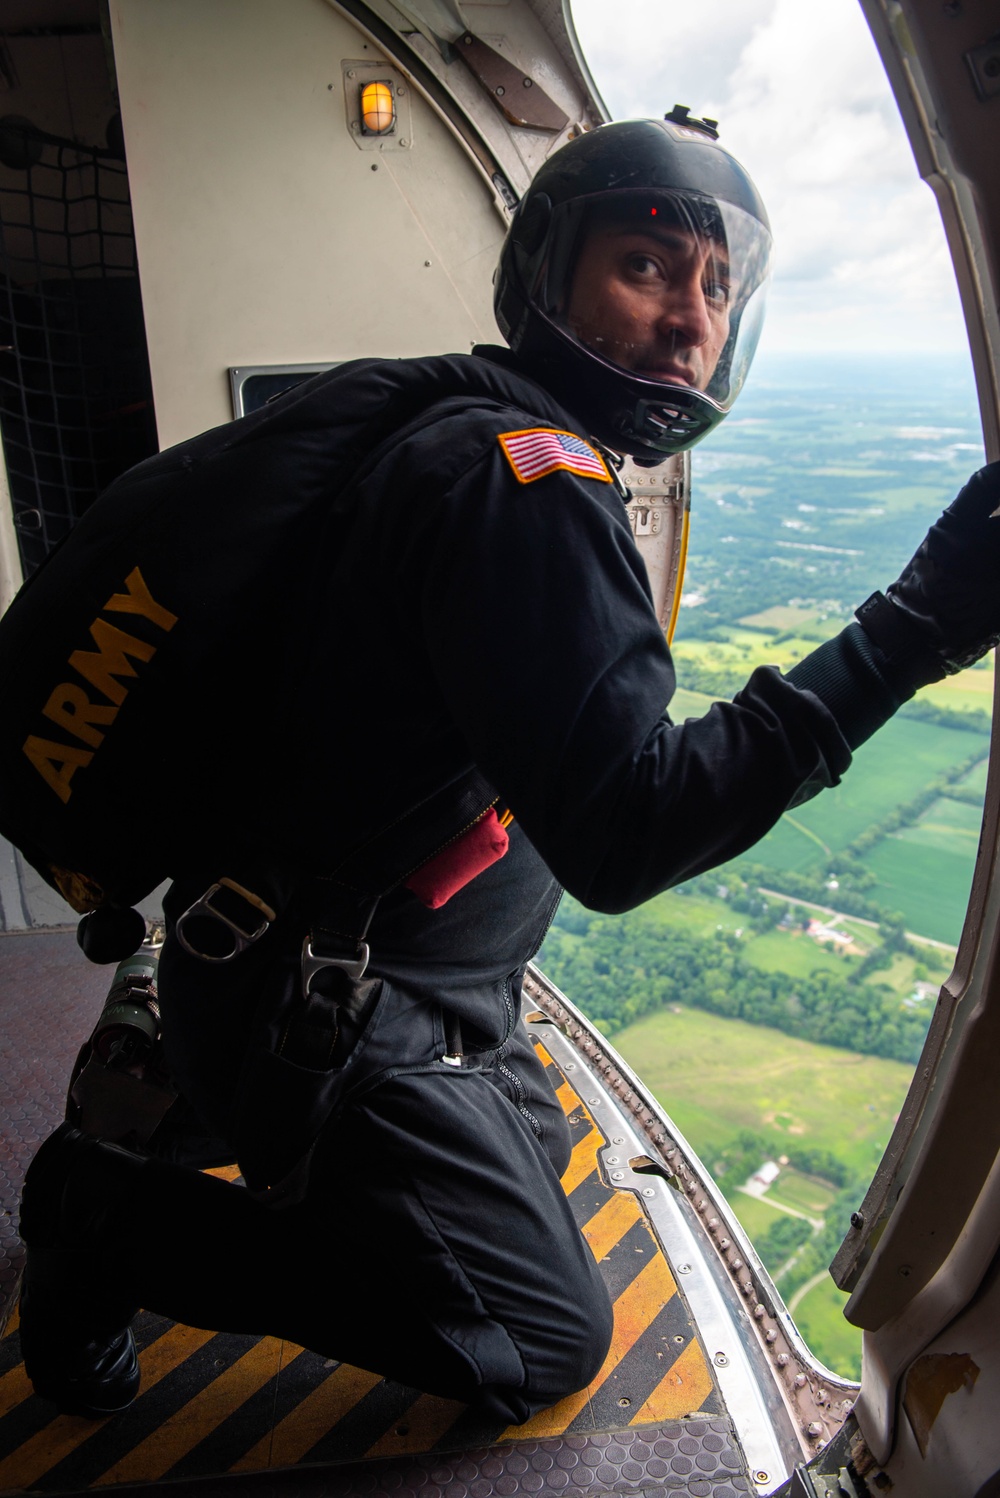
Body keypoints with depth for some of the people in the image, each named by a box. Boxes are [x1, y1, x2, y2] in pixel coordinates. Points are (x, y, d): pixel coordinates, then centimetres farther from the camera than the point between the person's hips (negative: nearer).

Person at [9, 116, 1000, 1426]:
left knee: (537, 1154, 30)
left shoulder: (448, 424, 7)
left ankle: (173, 1095, 26)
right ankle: (111, 1216, 7)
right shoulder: (523, 478, -25)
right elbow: (622, 835, -32)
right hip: (329, 1010, -9)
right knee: (546, 1339, 5)